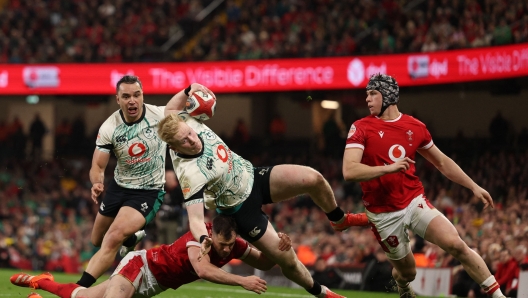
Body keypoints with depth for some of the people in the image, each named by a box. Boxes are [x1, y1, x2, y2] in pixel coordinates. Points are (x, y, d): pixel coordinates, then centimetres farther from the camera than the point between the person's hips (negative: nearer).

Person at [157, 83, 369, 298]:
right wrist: (203, 239, -54)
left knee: (313, 179, -11)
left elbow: (170, 110, 5)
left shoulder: (186, 122, -17)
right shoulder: (189, 175, -34)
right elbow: (195, 219, -35)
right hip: (242, 210, -6)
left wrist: (189, 90, -8)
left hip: (253, 177, 6)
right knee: (287, 260, -7)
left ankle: (339, 220, 19)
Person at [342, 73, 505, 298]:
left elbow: (442, 162, 17)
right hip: (384, 214, -2)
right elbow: (349, 172, -19)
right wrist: (389, 168, -29)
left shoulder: (415, 127, 4)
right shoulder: (361, 128, -7)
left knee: (455, 244, -18)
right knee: (407, 271, 9)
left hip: (415, 202, 2)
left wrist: (474, 187, 14)